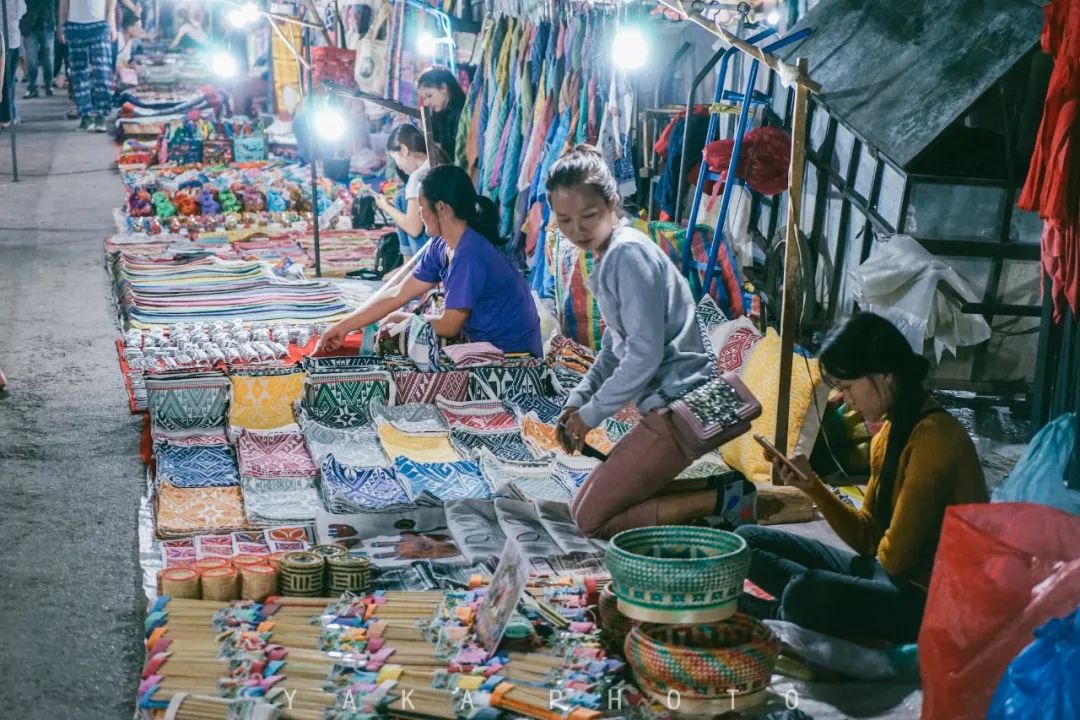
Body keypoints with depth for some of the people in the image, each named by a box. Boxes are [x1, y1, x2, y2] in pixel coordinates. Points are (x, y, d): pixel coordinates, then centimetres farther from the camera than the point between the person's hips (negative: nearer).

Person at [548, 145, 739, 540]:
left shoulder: (629, 253, -16)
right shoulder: (609, 258, 15)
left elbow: (645, 354, -21)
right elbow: (614, 350, 22)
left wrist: (592, 413, -11)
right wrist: (577, 400, 8)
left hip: (681, 409, -10)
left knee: (591, 517, -4)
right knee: (601, 494, 20)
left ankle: (721, 501, -9)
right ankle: (727, 492, 10)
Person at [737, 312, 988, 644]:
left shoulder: (934, 436, -20)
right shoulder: (889, 432, 9)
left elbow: (895, 556, -20)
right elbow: (867, 537, 10)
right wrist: (812, 486, -2)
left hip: (929, 599, -10)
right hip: (883, 570, 10)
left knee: (805, 594, -35)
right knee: (748, 539, 6)